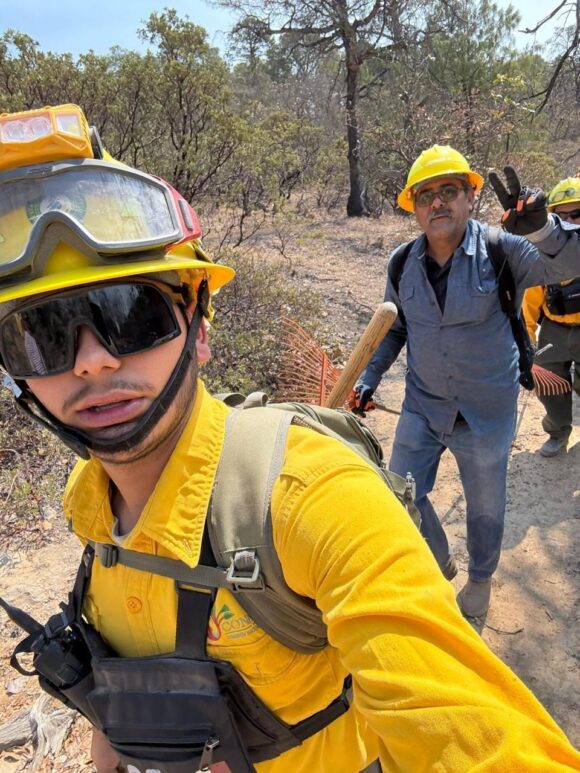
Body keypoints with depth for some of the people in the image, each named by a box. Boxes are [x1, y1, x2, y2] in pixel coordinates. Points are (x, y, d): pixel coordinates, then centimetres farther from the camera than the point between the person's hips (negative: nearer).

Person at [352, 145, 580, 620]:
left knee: (485, 505, 17)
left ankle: (481, 577, 48)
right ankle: (440, 562, 41)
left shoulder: (501, 251, -14)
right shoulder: (403, 264, -3)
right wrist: (369, 378, 1)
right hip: (422, 407, 3)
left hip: (487, 414, -2)